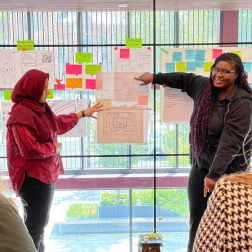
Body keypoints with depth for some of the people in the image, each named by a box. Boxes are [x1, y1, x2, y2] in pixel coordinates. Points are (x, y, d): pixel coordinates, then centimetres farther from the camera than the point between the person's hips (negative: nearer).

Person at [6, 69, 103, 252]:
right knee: (35, 225, 0)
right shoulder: (21, 114, -23)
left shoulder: (40, 108, 8)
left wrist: (84, 114, 28)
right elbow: (30, 150, -26)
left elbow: (58, 123, 24)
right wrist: (54, 148, -12)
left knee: (41, 223, 23)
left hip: (45, 174, 10)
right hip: (33, 178, -10)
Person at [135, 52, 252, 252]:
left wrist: (214, 174, -32)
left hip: (227, 169, -6)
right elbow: (184, 79, 23)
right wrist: (154, 77, 29)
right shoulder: (204, 86, 1)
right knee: (197, 217, 9)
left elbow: (230, 143, -27)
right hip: (200, 164, 6)